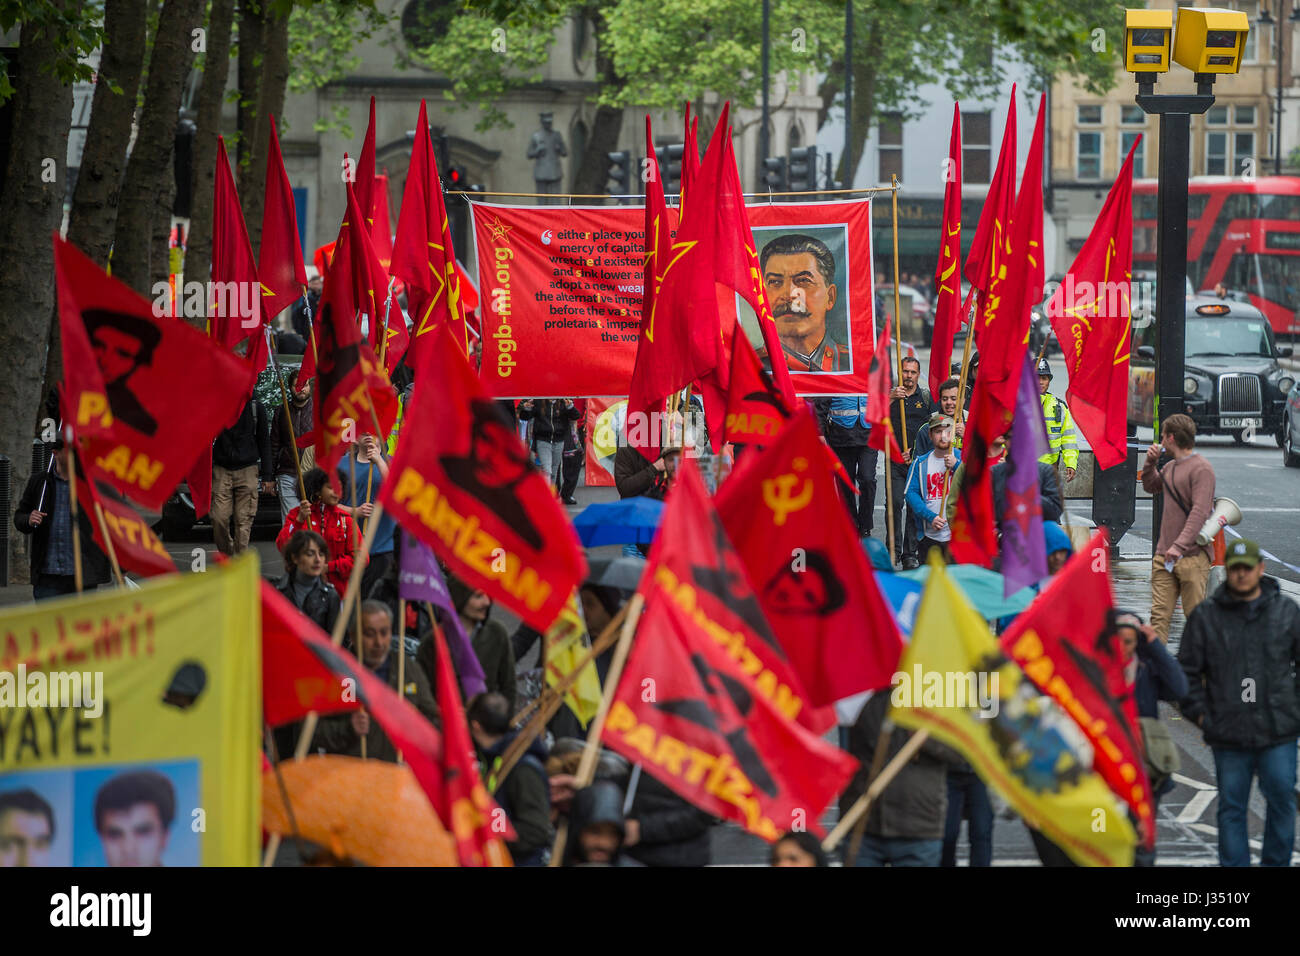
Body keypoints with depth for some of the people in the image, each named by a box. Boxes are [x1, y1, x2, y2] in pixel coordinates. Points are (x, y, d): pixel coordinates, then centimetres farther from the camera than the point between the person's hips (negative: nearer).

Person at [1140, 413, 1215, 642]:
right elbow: (1151, 486, 36)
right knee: (1159, 614, -1)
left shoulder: (1200, 468, -10)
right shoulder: (1170, 467, 16)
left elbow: (1200, 512, -19)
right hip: (1164, 555, 7)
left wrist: (1179, 547, -26)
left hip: (1192, 556, -7)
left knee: (1196, 616, -2)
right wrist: (1150, 462, 16)